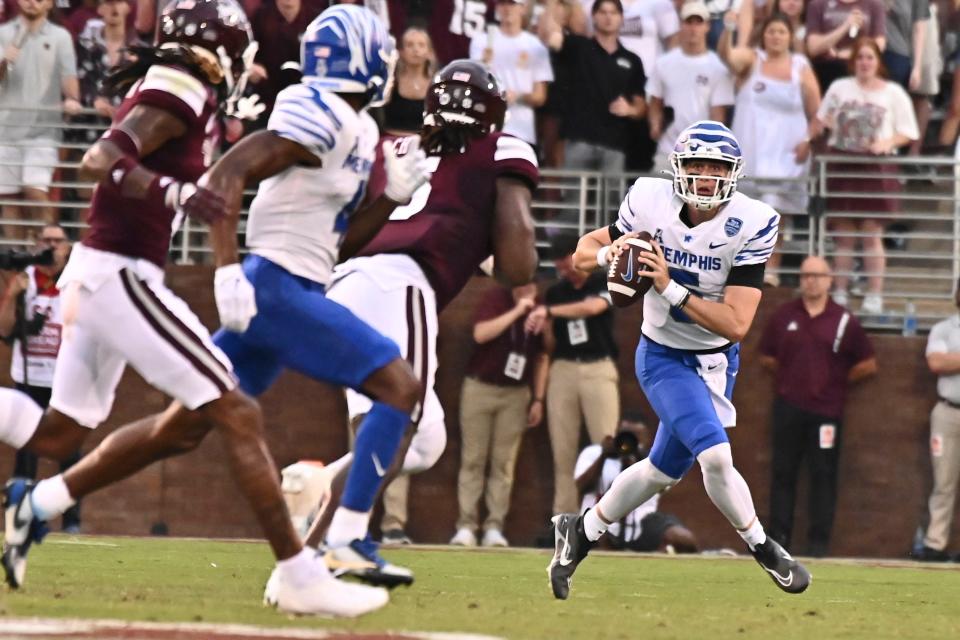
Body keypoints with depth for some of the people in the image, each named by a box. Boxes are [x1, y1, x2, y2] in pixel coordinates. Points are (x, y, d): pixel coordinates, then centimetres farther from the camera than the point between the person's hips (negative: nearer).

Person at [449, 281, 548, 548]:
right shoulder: (495, 299, -5)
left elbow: (542, 358, 9)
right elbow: (480, 334, -21)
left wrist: (538, 399, 5)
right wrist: (516, 312, -24)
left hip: (515, 394, 2)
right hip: (480, 388, -2)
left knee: (504, 463, -1)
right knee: (473, 459, -3)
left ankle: (494, 527, -2)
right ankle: (466, 526, -4)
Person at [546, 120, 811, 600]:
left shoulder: (750, 226, -20)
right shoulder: (651, 204, -16)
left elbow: (736, 326, -24)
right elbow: (584, 252, -1)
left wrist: (670, 288, -32)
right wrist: (609, 253, -25)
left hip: (716, 360, 2)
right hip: (663, 357, -2)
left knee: (665, 470, 13)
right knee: (715, 455, -21)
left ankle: (581, 532, 36)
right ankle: (762, 548, 2)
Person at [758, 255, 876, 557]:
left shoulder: (844, 321, 1)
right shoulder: (783, 316, 6)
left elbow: (868, 365, 6)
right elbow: (767, 358, 17)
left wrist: (838, 381, 6)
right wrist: (791, 377, 9)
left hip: (827, 410, -2)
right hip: (788, 407, 2)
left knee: (823, 476, -2)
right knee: (782, 473, 4)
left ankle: (819, 542, 1)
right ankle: (778, 535, 8)